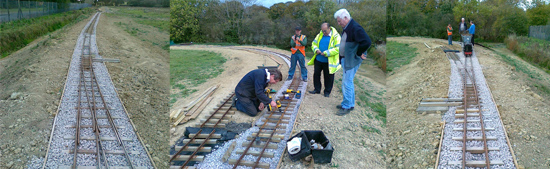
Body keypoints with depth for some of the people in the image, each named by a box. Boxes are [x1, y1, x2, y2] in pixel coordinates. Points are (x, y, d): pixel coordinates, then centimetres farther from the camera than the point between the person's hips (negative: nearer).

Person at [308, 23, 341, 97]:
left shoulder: (336, 36, -10)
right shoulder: (320, 35, 8)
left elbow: (338, 48, -18)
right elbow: (314, 44, 13)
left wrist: (326, 53, -23)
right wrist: (316, 50, -10)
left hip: (329, 62, -5)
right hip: (318, 60, 5)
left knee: (328, 77, 5)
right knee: (316, 74, 11)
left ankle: (327, 91, 19)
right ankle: (317, 89, 26)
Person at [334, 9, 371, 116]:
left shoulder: (355, 28, -20)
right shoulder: (346, 28, 11)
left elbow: (367, 42, -29)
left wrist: (359, 54, -18)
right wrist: (341, 57, 15)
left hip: (352, 61, -10)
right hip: (345, 60, 10)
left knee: (347, 83, -6)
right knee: (346, 82, 16)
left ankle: (347, 107, 3)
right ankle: (350, 104, 28)